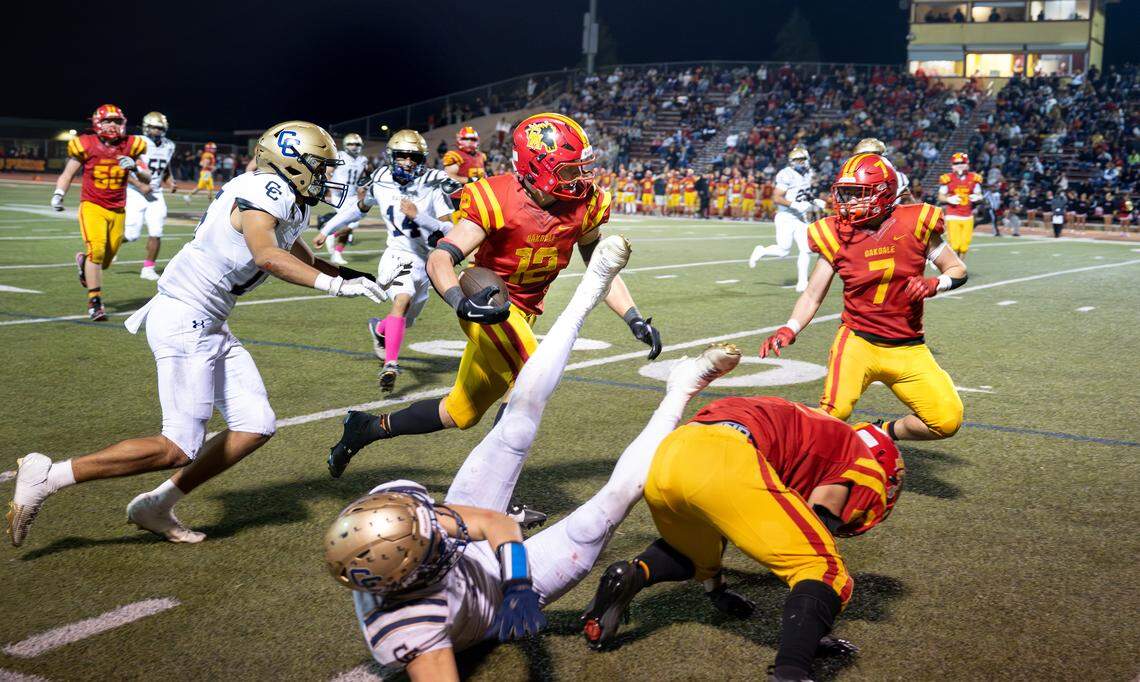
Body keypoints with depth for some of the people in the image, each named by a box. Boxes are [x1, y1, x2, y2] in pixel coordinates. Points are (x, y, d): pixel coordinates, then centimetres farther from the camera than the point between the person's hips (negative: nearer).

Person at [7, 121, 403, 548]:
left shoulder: (292, 207, 13)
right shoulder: (264, 192, -16)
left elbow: (299, 260, 32)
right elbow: (265, 255, -35)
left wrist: (352, 277, 22)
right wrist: (333, 285, -36)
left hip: (210, 328, 10)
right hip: (184, 318, -10)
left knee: (256, 427, 7)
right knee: (179, 448, -10)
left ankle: (156, 507, 16)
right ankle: (47, 477, 2)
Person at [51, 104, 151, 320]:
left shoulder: (130, 146, 1)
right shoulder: (86, 145, -5)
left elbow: (147, 179, 3)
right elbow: (68, 173, 8)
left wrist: (135, 167, -17)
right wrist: (58, 194, -4)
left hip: (118, 211, 3)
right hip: (92, 206, -3)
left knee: (105, 261, 8)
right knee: (96, 250, -20)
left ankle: (84, 262, 45)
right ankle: (94, 302, -10)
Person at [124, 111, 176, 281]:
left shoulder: (168, 146, 5)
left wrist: (170, 182, 3)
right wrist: (140, 186, -20)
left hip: (155, 194, 5)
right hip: (135, 194, -5)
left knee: (156, 233, -3)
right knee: (131, 234, -5)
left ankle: (148, 268, 10)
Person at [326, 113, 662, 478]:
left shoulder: (584, 205, -7)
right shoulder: (496, 200, -23)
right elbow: (439, 259, -30)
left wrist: (634, 319, -2)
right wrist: (462, 303, -49)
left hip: (521, 313, 7)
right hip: (488, 305, -7)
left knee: (461, 413, 15)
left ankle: (368, 427, 33)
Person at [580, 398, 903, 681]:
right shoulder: (862, 460, 20)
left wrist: (716, 588, 56)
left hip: (664, 457, 8)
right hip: (725, 459, -8)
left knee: (690, 551, 36)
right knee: (826, 571, 1)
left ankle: (633, 574, 7)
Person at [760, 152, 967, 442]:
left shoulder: (914, 224, -8)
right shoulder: (836, 236, -6)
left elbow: (958, 270, 4)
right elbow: (813, 295, -1)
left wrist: (932, 285, -17)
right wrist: (788, 330, -17)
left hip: (907, 349, 2)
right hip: (857, 341, -2)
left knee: (947, 421, -4)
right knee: (832, 413, -23)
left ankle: (884, 434, 21)